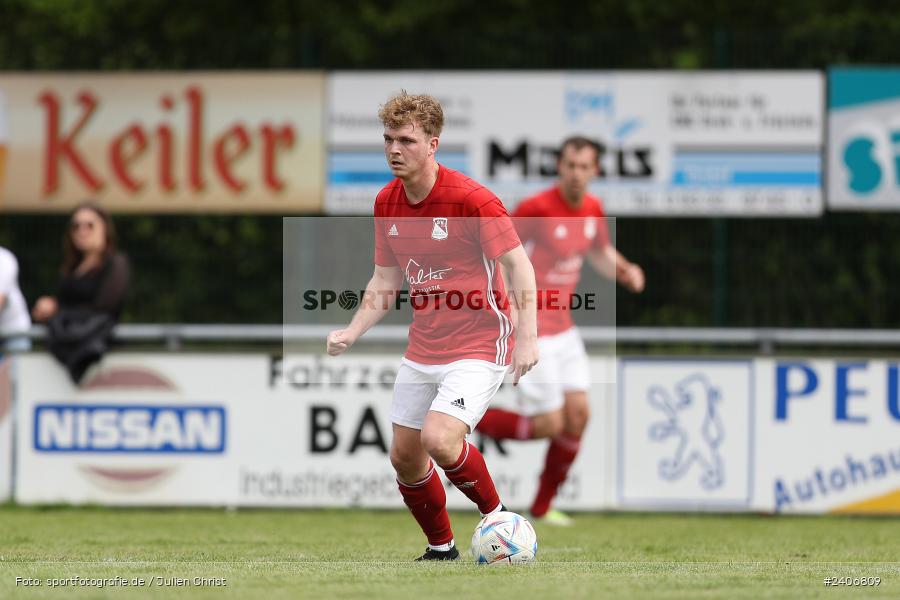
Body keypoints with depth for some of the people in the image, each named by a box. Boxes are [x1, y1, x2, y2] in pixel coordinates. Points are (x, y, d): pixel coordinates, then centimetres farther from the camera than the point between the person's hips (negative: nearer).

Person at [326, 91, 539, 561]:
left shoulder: (471, 199, -18)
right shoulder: (387, 203, 2)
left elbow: (519, 265, -15)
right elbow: (385, 280, 12)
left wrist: (527, 337, -23)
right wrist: (351, 333, -2)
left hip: (479, 344, -7)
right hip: (423, 349, 7)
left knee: (438, 440, -25)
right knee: (404, 457, 8)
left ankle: (498, 517, 0)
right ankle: (441, 549, 30)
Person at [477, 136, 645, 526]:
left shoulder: (592, 209, 3)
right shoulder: (537, 208, -19)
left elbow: (599, 253, 21)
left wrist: (625, 271, 1)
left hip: (563, 329, 8)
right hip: (531, 331, -8)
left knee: (577, 414, 3)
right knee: (548, 425, -9)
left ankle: (543, 507, 18)